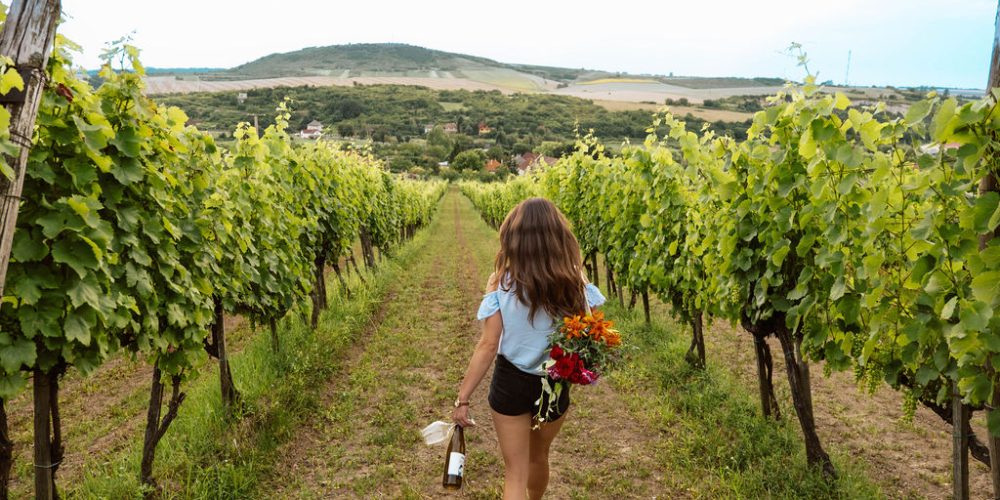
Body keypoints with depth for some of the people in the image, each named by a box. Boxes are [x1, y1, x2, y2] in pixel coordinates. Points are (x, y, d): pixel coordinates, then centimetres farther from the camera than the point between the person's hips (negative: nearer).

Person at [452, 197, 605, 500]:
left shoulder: (501, 282, -15)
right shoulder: (576, 282, -11)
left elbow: (488, 345, -15)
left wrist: (463, 398, -9)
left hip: (511, 383, -2)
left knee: (515, 473, 11)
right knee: (538, 456, 29)